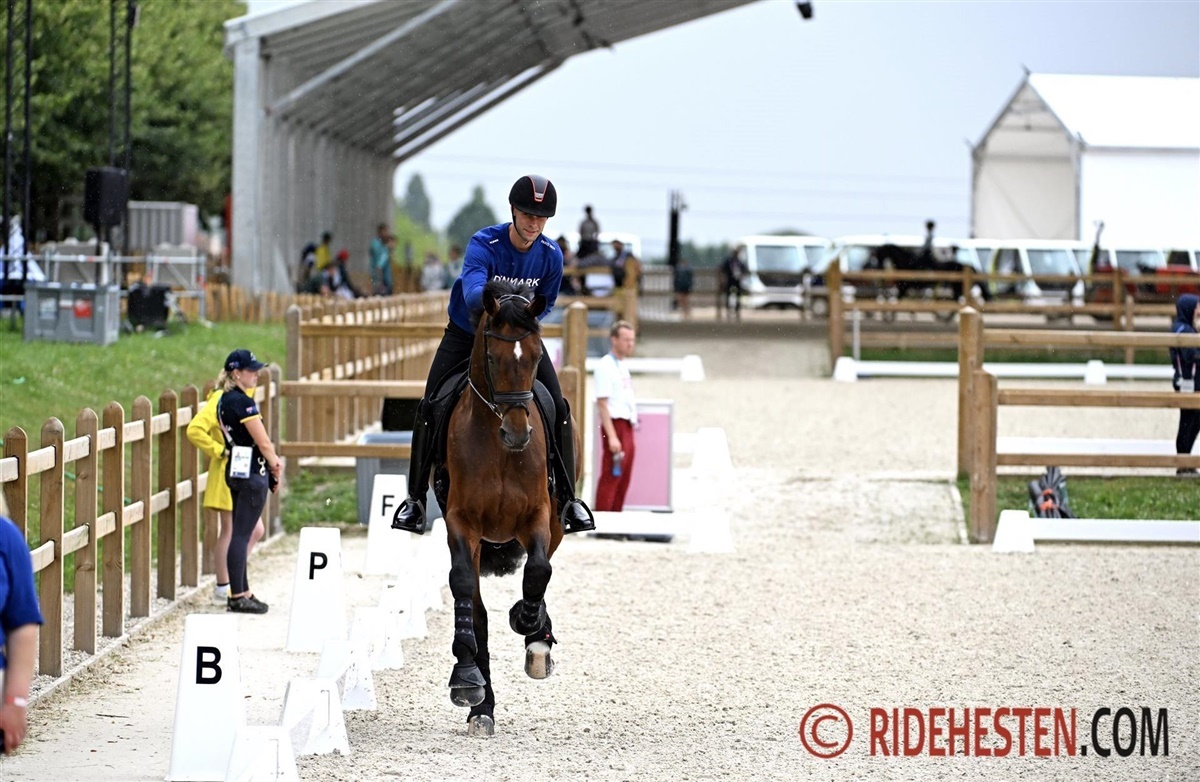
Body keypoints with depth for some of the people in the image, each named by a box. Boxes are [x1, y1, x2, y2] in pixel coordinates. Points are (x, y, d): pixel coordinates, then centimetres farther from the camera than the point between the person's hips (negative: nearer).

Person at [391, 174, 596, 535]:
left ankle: (568, 498, 1)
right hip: (467, 333, -2)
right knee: (429, 409, -11)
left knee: (559, 408, -11)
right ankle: (415, 498, 2)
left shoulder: (551, 255, -14)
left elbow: (546, 304, 2)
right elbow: (472, 289, -46)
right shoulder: (483, 244, -27)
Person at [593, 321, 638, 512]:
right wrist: (611, 437, -22)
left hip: (627, 428, 9)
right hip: (615, 426, -9)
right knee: (610, 479, -9)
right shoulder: (605, 367, -12)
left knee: (623, 481, 10)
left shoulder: (623, 365, 16)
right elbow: (602, 403, -17)